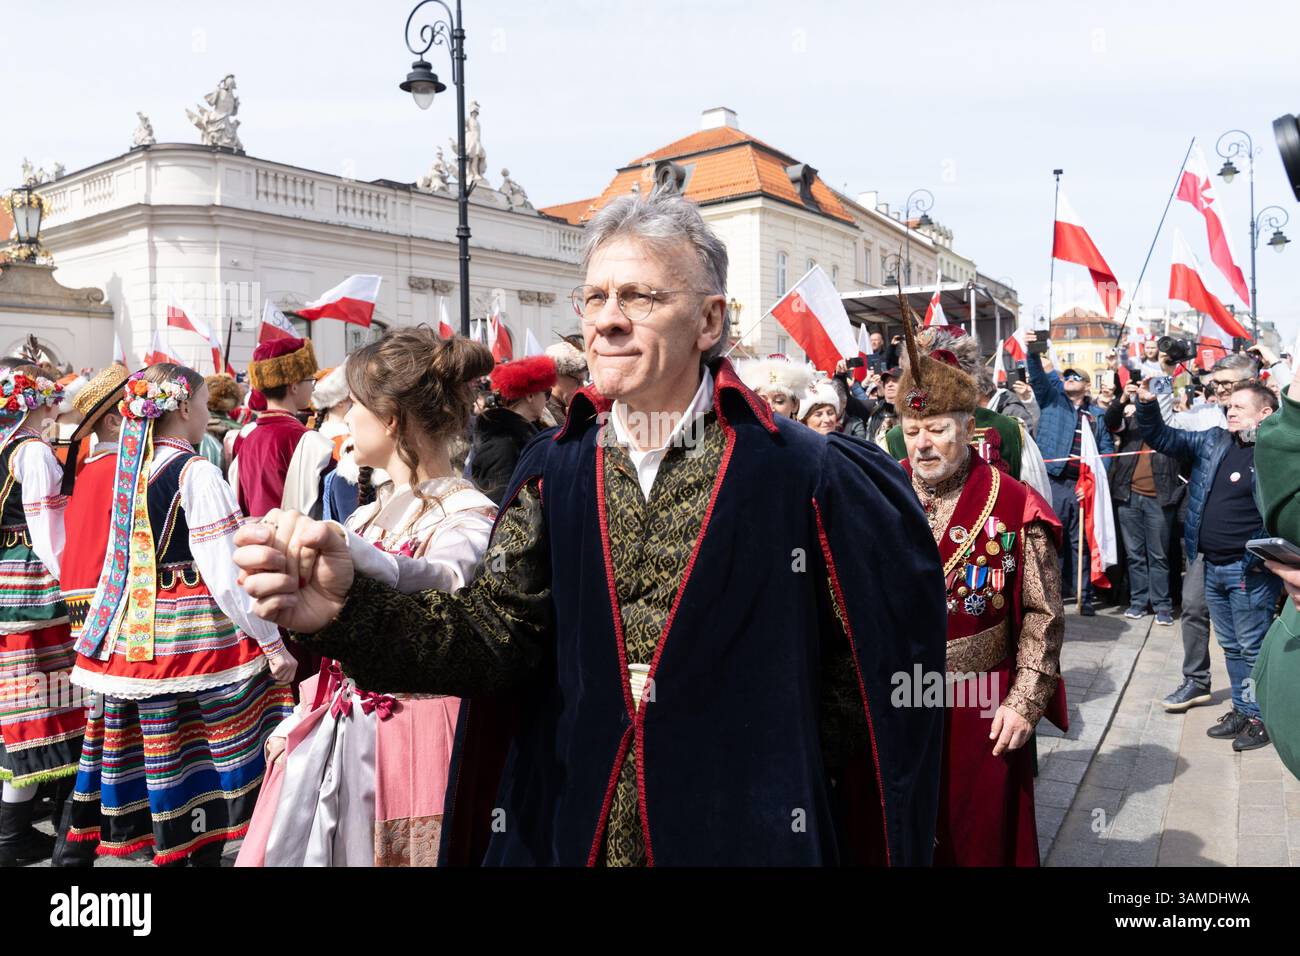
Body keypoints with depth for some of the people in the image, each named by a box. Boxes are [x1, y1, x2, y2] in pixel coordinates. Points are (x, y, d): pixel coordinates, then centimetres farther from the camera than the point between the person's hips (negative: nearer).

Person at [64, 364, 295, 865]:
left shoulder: (130, 467, 8)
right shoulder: (196, 473, -13)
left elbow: (124, 557, 16)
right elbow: (225, 573, -17)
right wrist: (272, 643, -13)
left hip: (134, 628, 7)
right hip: (196, 628, -7)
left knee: (162, 754, 14)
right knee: (204, 754, 3)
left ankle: (169, 849, 26)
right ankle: (204, 852, 11)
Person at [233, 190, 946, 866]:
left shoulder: (798, 472, -13)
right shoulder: (552, 470, -1)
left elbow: (874, 666, -6)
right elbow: (495, 629, -11)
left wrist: (777, 770, -4)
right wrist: (352, 610, -27)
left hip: (745, 835, -3)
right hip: (564, 830, 4)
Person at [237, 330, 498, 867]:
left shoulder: (468, 517, -14)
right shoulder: (365, 518, 10)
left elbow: (434, 588, -36)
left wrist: (341, 549, -51)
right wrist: (297, 722, 17)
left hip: (408, 738, -7)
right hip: (329, 736, 7)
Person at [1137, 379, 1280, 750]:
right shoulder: (1213, 442, 7)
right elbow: (1163, 438, 13)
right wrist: (1147, 405, -2)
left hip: (1249, 571, -7)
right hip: (1212, 566, 7)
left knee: (1253, 647, 3)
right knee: (1231, 646, 18)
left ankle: (1261, 716, 17)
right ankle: (1242, 709, 30)